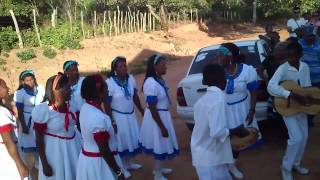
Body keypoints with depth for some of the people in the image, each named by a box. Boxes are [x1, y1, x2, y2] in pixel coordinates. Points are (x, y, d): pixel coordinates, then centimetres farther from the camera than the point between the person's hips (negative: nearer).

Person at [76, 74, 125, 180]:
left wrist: (110, 129, 15)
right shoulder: (98, 117, -29)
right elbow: (104, 151, -24)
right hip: (99, 161, -9)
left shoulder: (85, 107, -1)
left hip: (87, 157, 9)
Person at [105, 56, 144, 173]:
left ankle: (128, 163, 38)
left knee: (132, 138, 17)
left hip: (131, 114, 6)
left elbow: (135, 97, 7)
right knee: (120, 141, 6)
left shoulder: (131, 79, -5)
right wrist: (111, 121, -17)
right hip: (118, 116, -6)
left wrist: (142, 111, 12)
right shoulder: (110, 83, -20)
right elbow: (107, 104, -16)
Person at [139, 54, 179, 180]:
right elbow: (152, 109, -24)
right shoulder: (151, 83, -27)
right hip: (156, 118, -9)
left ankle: (158, 168, 42)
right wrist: (162, 127, -20)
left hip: (163, 115, 9)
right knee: (160, 145, 6)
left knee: (161, 144, 23)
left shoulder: (159, 80, 2)